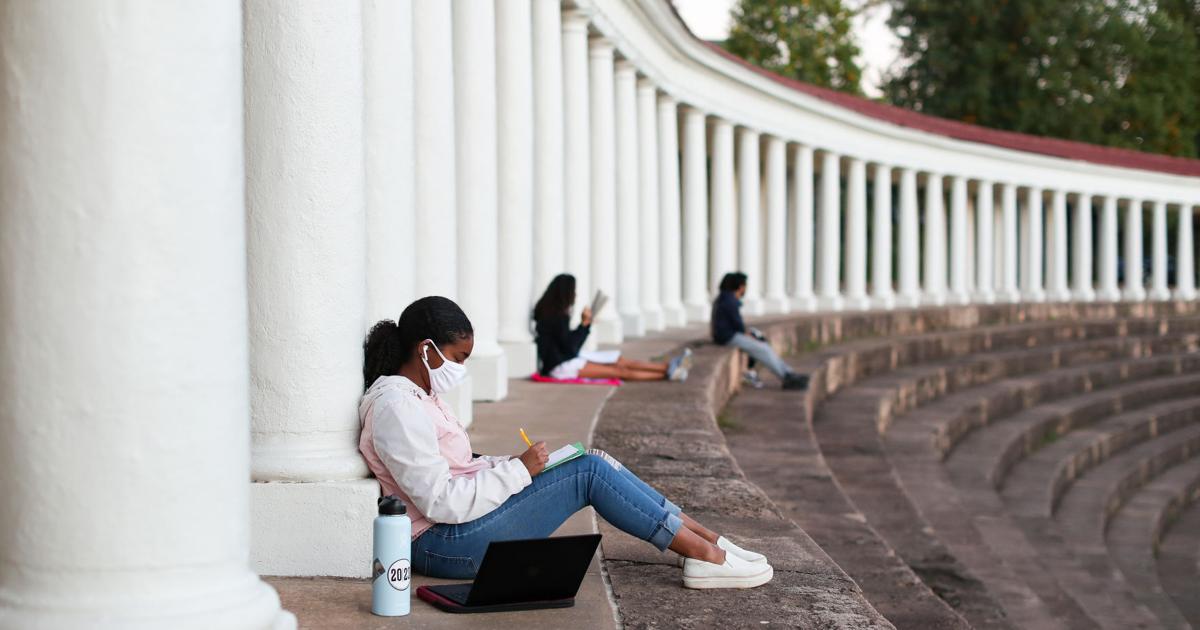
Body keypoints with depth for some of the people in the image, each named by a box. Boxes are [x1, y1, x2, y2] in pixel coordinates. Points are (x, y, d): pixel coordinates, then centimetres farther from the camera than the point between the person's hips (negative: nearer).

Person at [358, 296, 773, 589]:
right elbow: (441, 503, -24)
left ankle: (706, 539, 5)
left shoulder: (416, 394, 13)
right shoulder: (396, 407, -20)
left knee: (593, 461, 2)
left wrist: (510, 464, 1)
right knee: (589, 472, -12)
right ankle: (708, 558, -5)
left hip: (457, 523, 10)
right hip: (446, 543, -10)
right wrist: (518, 470, -17)